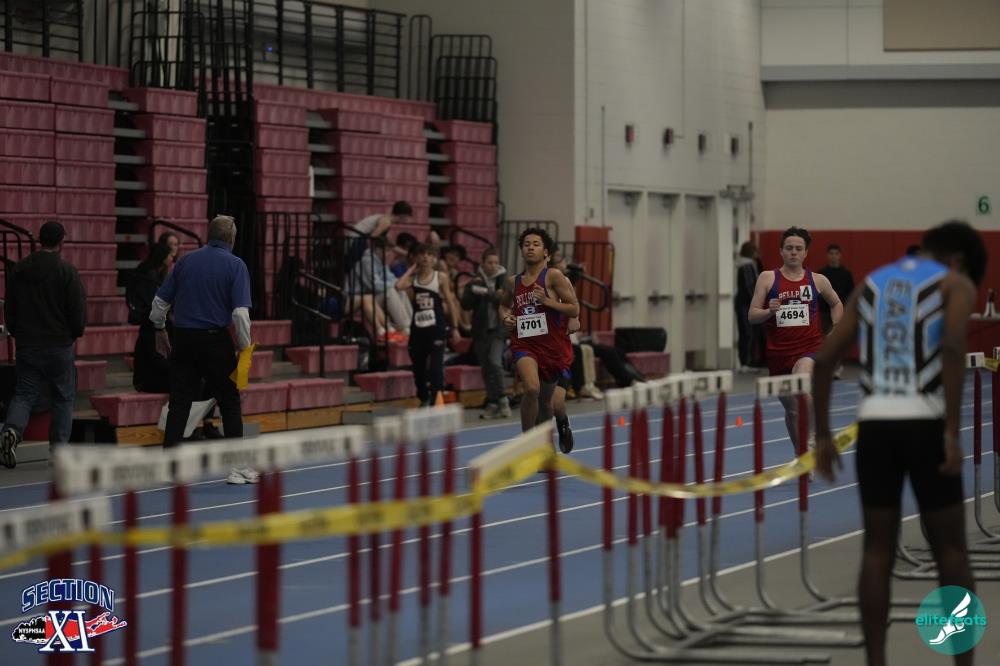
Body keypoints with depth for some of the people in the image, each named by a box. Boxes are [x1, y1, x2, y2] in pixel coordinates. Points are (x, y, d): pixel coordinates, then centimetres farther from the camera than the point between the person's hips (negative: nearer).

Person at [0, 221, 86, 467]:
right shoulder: (67, 271, -10)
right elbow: (78, 311, -10)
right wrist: (75, 333, 9)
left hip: (26, 346, 3)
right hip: (59, 346, -3)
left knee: (24, 394, 6)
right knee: (63, 398, 9)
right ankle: (59, 447, 9)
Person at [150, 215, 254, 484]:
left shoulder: (186, 261, 7)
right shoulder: (235, 265, -6)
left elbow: (160, 301, 9)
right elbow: (240, 313, -14)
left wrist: (160, 331, 24)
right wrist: (245, 348, -5)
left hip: (183, 339, 4)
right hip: (216, 341, -4)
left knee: (179, 404, 6)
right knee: (229, 404, 5)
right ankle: (237, 467, 5)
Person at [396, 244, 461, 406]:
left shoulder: (441, 277, 2)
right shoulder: (412, 278, 7)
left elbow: (450, 303, 4)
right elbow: (398, 286, -14)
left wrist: (455, 328, 2)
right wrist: (411, 269, 0)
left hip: (436, 328, -3)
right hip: (418, 329, 3)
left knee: (436, 367, -13)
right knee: (418, 367, 10)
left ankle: (436, 400, -13)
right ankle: (424, 400, 25)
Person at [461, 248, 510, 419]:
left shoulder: (504, 280, 1)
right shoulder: (475, 282, 6)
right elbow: (465, 305, -1)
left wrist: (485, 292, -22)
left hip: (498, 329, -3)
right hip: (481, 330, 3)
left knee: (494, 362, -18)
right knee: (485, 368, 3)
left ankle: (501, 399, -6)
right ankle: (493, 403, 10)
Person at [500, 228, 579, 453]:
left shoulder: (553, 276, -5)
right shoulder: (513, 282, 6)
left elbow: (574, 310, -7)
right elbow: (504, 305, 28)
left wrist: (547, 301, -19)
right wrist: (505, 317, 6)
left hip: (553, 345, 0)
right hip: (524, 344, 0)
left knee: (545, 400, 14)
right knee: (532, 388, -27)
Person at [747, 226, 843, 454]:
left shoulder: (817, 281, 3)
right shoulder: (767, 278, 0)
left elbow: (836, 304, 22)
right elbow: (752, 316, -1)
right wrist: (769, 311, -21)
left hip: (810, 350, -2)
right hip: (779, 352, 2)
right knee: (791, 409, 13)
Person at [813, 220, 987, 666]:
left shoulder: (871, 284, 20)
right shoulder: (956, 284, 5)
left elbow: (824, 360, 12)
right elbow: (953, 348, -15)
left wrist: (823, 436, 15)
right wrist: (952, 431, -17)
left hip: (874, 424, 4)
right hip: (924, 424, -4)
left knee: (878, 552, 10)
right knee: (951, 551, 8)